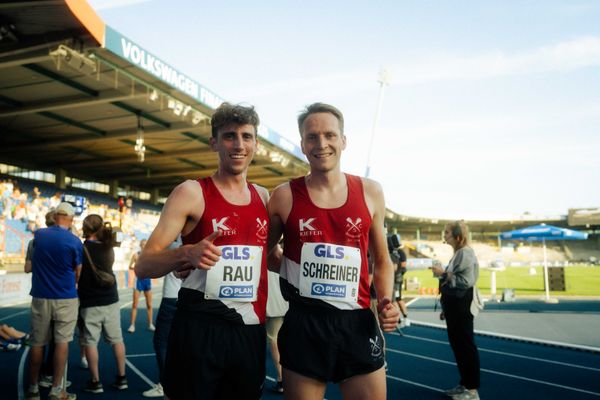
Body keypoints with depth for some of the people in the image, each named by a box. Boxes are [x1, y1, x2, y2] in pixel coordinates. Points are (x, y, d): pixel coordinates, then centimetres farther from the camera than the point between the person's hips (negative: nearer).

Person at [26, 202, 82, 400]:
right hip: (65, 298, -3)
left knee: (37, 343, 11)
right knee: (62, 342, 2)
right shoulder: (74, 241, -10)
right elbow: (77, 273, -1)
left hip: (40, 297, 4)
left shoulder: (39, 234, 2)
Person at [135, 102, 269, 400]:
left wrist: (283, 260, 1)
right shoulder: (191, 193, -7)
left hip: (250, 331, 5)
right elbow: (143, 267, -9)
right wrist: (187, 254, -28)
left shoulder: (264, 197, 8)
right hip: (199, 330, -5)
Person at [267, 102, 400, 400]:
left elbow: (382, 260, 12)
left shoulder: (370, 192, 3)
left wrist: (386, 301, -2)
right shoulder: (284, 197, -3)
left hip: (358, 324, 2)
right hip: (303, 325, -1)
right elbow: (266, 254, 12)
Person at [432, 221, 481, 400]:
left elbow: (466, 281, -21)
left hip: (462, 306, -10)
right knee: (457, 344, 15)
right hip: (454, 305, 10)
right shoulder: (458, 253, 14)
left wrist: (444, 274, -18)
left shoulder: (465, 253, -15)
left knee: (466, 345, -2)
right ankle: (464, 384, 26)